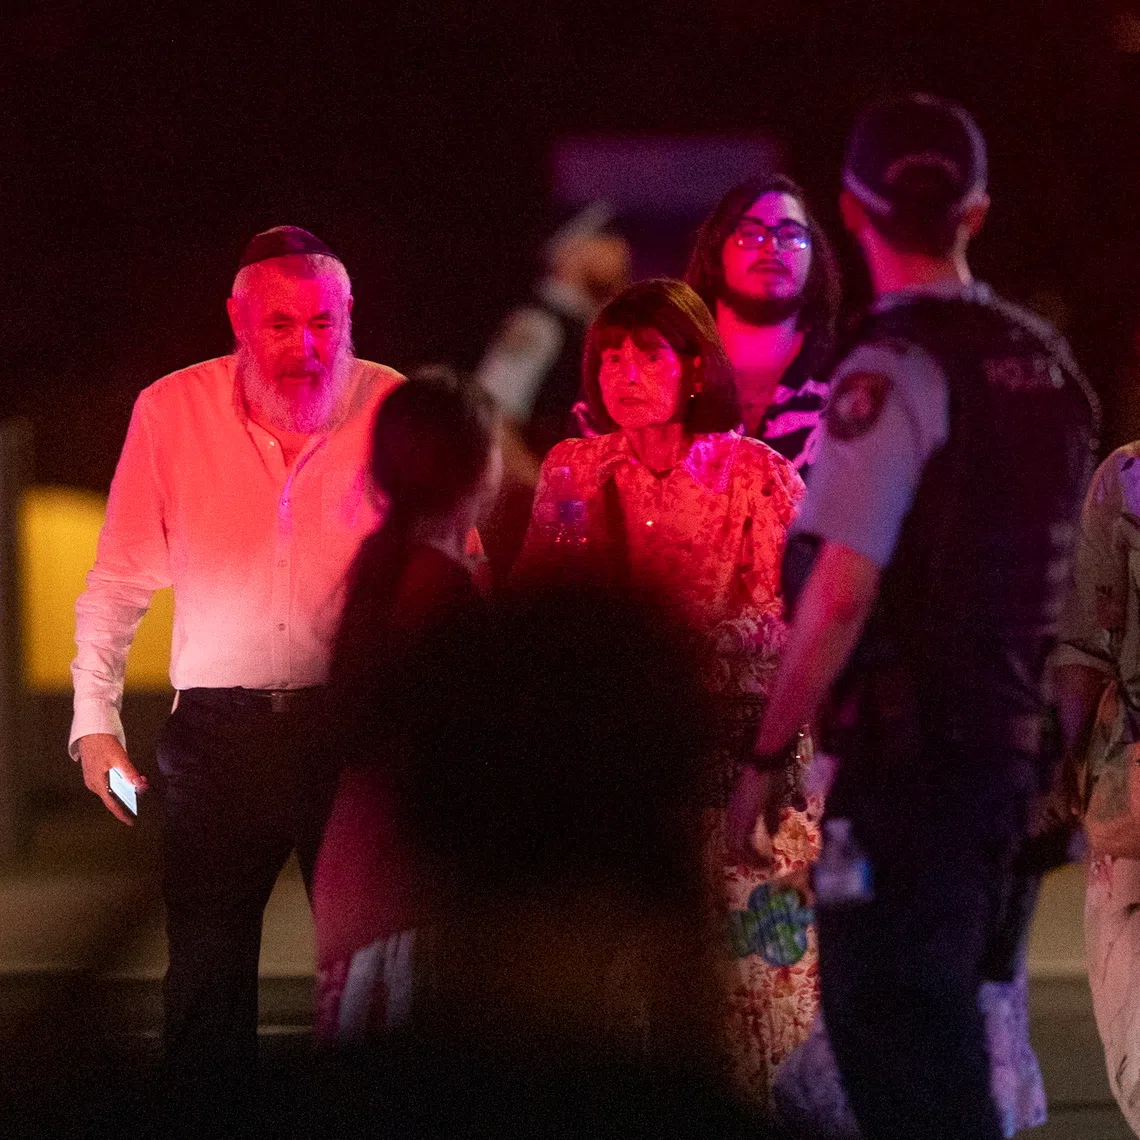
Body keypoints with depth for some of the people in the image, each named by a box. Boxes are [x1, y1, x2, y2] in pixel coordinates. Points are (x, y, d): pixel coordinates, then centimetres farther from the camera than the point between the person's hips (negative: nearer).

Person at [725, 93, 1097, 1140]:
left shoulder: (895, 370, -14)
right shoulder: (1047, 365, 10)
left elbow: (841, 589, -20)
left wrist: (767, 757, -14)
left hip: (909, 752, -8)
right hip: (1015, 742, 8)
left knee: (895, 1040, -6)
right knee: (943, 1028, 18)